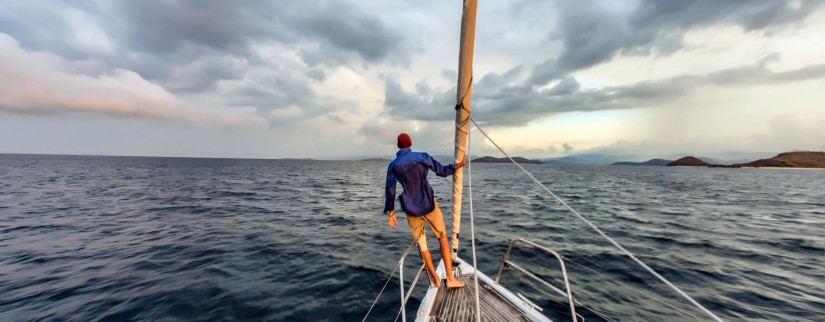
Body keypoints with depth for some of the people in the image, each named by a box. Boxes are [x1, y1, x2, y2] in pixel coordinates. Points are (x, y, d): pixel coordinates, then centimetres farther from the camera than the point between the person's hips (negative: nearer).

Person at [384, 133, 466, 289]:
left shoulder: (393, 166, -3)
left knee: (421, 244, 16)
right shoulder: (422, 157, -9)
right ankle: (450, 279, 16)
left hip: (411, 210, 2)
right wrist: (457, 166, 15)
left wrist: (391, 213, 8)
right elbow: (441, 171, -2)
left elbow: (390, 191, -1)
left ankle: (435, 279, 27)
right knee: (442, 237, 16)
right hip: (429, 205, -1)